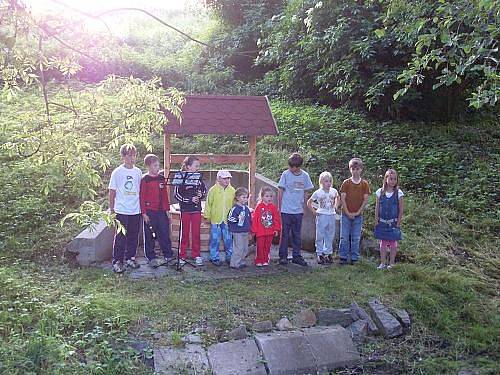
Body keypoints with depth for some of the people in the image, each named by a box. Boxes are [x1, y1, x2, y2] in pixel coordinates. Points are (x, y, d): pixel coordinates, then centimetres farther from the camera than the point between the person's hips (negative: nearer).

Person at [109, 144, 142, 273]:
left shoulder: (138, 172, 6)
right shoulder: (117, 172, -5)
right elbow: (112, 191, -1)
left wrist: (142, 206, 10)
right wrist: (111, 209, -2)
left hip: (136, 210, 4)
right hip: (121, 210, -4)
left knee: (133, 236, 11)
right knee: (120, 237, -1)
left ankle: (130, 258, 25)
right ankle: (117, 262, 8)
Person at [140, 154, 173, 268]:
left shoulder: (161, 178, 9)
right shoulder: (144, 180, -7)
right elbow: (142, 197, -8)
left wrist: (167, 209, 12)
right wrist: (144, 213, -11)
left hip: (161, 211, 5)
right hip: (149, 211, -5)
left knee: (164, 233, 8)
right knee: (149, 235, 4)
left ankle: (168, 255, 18)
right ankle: (151, 258, 15)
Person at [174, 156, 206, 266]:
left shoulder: (199, 178, 4)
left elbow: (205, 190, 13)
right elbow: (176, 194, -11)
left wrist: (201, 195, -9)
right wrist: (190, 199, -17)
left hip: (197, 209, 3)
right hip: (185, 209, -3)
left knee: (196, 233, 8)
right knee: (185, 233, 6)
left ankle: (196, 255, 18)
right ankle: (182, 255, 16)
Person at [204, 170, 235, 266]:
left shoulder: (232, 190, 4)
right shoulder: (213, 190, -4)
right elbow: (208, 204, 0)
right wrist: (207, 216, 0)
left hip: (228, 220, 2)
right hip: (215, 219, -2)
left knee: (229, 240, 8)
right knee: (215, 240, 6)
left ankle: (229, 257, 21)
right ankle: (215, 257, 18)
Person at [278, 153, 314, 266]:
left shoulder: (305, 175, 1)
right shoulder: (285, 174, -7)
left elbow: (305, 192, 10)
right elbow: (280, 191, -2)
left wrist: (303, 207, 9)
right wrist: (279, 207, -1)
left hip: (298, 211, 3)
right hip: (286, 210, -3)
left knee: (297, 235, 11)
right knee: (285, 234, 4)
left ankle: (297, 256, 21)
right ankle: (283, 256, 14)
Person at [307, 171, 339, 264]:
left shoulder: (334, 191, 1)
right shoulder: (318, 192, -8)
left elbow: (337, 198, 24)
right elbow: (309, 202, 1)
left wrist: (335, 206, 11)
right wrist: (314, 211, -6)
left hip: (331, 215, 4)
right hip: (322, 216, -3)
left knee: (330, 236, 10)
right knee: (320, 236, 1)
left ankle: (328, 253, 20)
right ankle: (320, 254, 8)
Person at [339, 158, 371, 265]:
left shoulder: (364, 184, 1)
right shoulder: (346, 183, -1)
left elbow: (365, 200, 0)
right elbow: (342, 199, -4)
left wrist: (358, 212, -8)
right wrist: (348, 213, -10)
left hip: (358, 215, 1)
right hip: (346, 214, -1)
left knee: (356, 238, 7)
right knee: (344, 237, 2)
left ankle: (354, 258, 15)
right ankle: (343, 257, 11)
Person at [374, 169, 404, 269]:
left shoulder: (398, 193, -6)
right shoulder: (380, 192, -1)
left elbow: (401, 210, -3)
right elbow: (377, 208, 4)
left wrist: (398, 223, -7)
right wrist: (376, 221, 0)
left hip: (393, 222, -2)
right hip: (382, 222, 2)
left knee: (393, 243, 7)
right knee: (383, 242, 9)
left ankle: (391, 263, 19)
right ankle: (383, 263, 17)